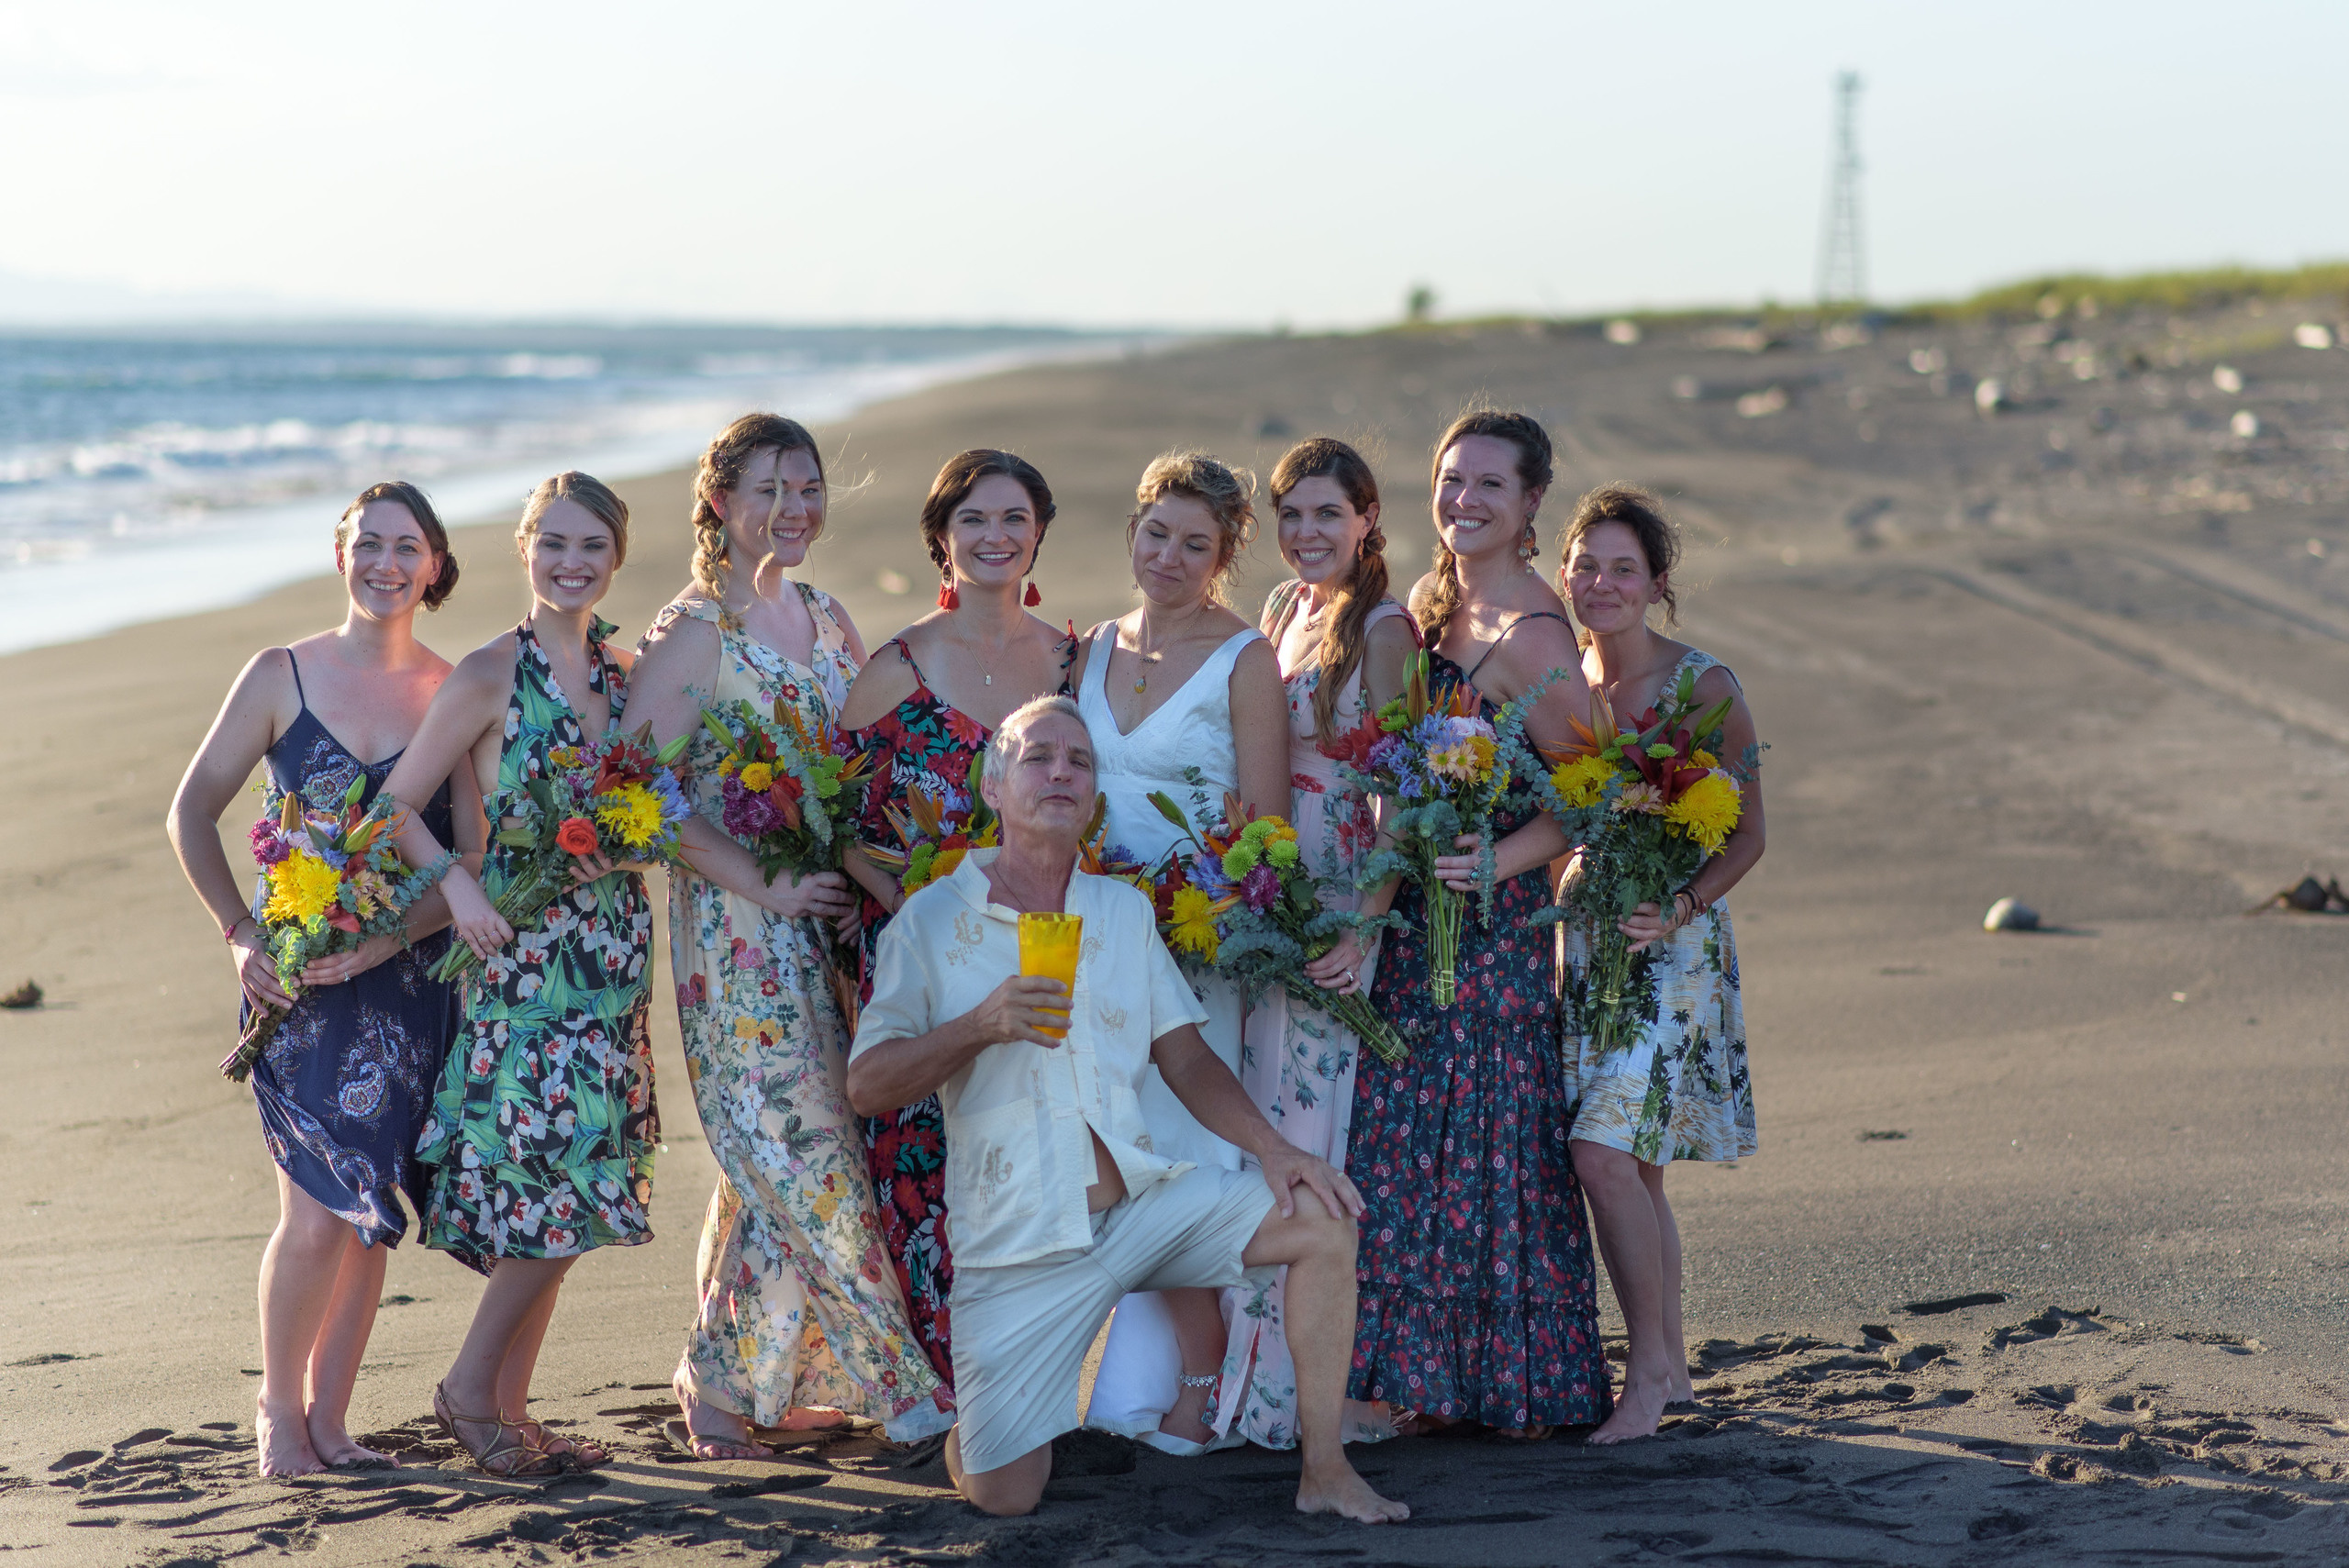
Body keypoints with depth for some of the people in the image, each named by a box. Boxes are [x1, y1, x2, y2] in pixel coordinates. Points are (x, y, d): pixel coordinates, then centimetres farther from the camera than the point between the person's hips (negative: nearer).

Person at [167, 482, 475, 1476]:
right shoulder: (281, 677, 0)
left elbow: (475, 861, -2)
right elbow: (193, 811, 4)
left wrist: (389, 940, -16)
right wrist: (240, 934, -8)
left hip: (410, 981, 2)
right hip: (299, 981, -2)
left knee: (369, 1208, 6)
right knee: (318, 1212, -9)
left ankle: (328, 1416, 19)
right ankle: (279, 1405, 12)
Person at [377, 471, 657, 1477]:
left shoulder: (624, 673, 10)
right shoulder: (490, 675, -8)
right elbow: (394, 804, -7)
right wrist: (457, 885, -22)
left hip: (609, 953, 6)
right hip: (521, 952, -6)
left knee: (558, 1199, 7)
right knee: (557, 1181, -11)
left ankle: (507, 1406, 16)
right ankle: (471, 1387, 6)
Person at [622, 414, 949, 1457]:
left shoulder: (828, 620, 13)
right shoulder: (694, 632, -7)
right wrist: (766, 888, -17)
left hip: (829, 916, 6)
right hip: (739, 927, -6)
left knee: (789, 1153, 7)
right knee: (788, 1145, -8)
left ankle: (729, 1378, 16)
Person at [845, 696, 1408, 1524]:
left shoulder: (1125, 911, 13)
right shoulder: (933, 921, 0)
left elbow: (1185, 1058, 10)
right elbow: (865, 1083, -5)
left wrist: (1274, 1148, -6)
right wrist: (981, 1026, -19)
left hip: (1144, 1199, 4)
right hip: (1019, 1238, -4)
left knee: (1322, 1217, -15)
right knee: (1003, 1493, -14)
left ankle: (1324, 1471, -4)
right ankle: (977, 1423, 25)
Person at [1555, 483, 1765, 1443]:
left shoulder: (1704, 687, -7)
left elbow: (1747, 832, -5)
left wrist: (1681, 908, -19)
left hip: (1671, 945, -5)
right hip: (1581, 940, 5)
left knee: (1605, 1150, -16)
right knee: (1631, 1164, 8)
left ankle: (1649, 1364, -5)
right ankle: (1669, 1363, 19)